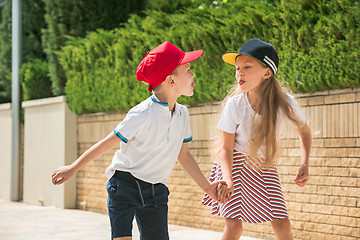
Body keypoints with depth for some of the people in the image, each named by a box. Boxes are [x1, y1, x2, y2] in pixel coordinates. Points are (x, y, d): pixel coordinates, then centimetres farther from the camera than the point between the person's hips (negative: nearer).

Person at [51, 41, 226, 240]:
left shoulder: (182, 114, 4)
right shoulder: (143, 114, -18)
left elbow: (183, 155, 15)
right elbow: (108, 143, -11)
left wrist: (207, 187, 19)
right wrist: (72, 169, -7)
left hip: (156, 193, 6)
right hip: (124, 184, -6)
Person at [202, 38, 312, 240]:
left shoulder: (286, 103, -20)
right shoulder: (235, 105, -23)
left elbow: (305, 132, 0)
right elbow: (226, 148, -14)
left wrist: (305, 165, -13)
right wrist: (228, 181, -29)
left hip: (264, 165, 2)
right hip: (235, 163, -2)